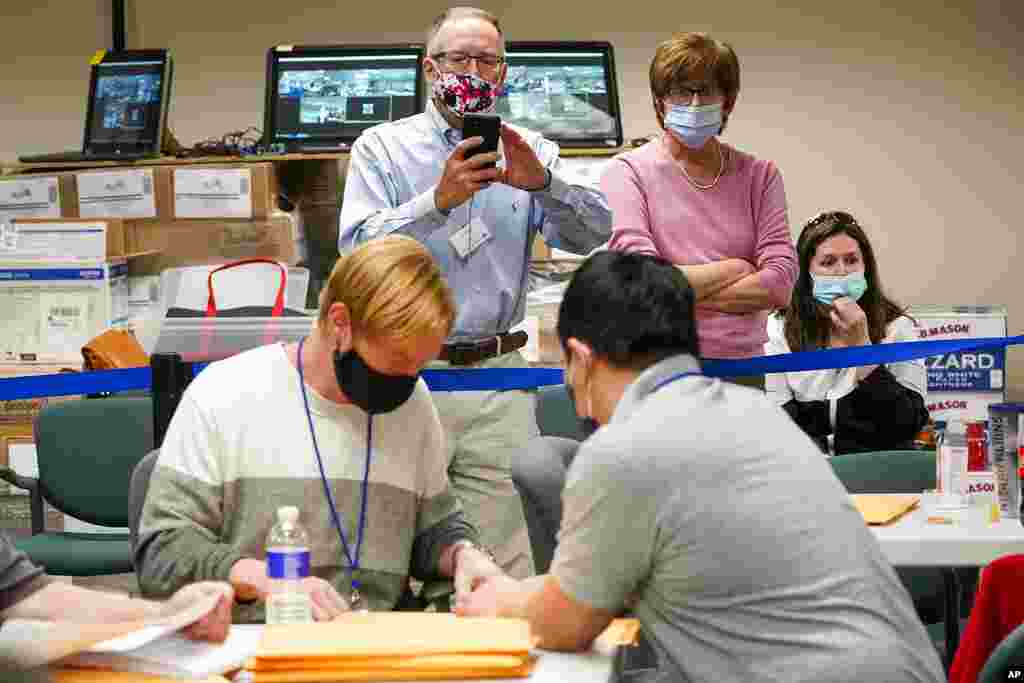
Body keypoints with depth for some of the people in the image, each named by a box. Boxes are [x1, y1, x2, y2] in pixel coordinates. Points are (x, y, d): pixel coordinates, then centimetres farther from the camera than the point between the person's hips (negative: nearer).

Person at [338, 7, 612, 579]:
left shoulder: (526, 153, 13)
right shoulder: (383, 147, 6)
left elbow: (595, 231, -1)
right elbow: (358, 248, -9)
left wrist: (541, 181, -20)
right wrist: (439, 201, -23)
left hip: (498, 383, 2)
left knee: (503, 567, 0)